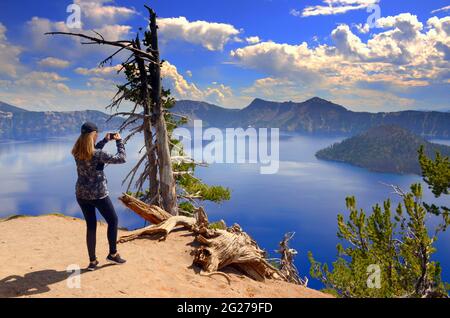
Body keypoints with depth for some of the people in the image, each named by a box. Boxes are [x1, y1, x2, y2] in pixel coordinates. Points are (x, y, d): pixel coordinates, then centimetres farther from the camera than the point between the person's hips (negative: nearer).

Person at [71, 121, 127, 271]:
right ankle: (113, 254, 23)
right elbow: (122, 158, -14)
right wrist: (119, 141, -1)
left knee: (91, 226, 15)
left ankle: (92, 261, 20)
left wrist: (105, 140, 16)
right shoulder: (99, 154, -21)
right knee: (113, 221, 16)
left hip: (81, 194, 6)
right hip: (98, 194, -6)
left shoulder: (77, 152, -2)